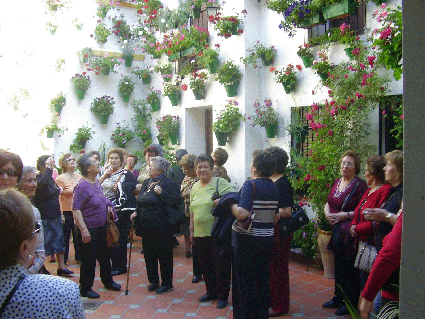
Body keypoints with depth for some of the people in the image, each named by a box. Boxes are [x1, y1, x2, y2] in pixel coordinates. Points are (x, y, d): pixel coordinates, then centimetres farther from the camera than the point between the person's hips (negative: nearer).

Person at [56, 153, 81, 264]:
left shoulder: (79, 177, 8)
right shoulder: (60, 179, -8)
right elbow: (58, 198, -11)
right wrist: (61, 214, -15)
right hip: (67, 212, -5)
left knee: (78, 236, 12)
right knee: (65, 237, 7)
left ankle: (79, 257, 25)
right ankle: (63, 260, 19)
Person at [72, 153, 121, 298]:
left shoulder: (96, 182, 6)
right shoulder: (82, 186, -21)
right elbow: (76, 209, -25)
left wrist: (107, 205, 7)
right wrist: (84, 230, -29)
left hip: (101, 227, 9)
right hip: (89, 229, -9)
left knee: (104, 256, 21)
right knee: (88, 260, 3)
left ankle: (107, 281, 39)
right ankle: (85, 288, 20)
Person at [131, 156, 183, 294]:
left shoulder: (167, 183, -10)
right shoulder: (146, 183, 14)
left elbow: (177, 200, -18)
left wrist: (161, 192, -23)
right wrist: (136, 213, 9)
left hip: (161, 225, -7)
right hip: (146, 225, 8)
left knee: (164, 255, 3)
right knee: (149, 254, 14)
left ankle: (167, 283, 15)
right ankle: (153, 281, 29)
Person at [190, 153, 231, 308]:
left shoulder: (220, 182, -6)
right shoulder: (195, 187, 13)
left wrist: (221, 202, -30)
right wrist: (191, 230, 18)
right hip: (200, 233, 6)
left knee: (221, 265, 3)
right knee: (205, 265, 16)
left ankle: (223, 296, 18)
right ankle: (211, 291, 33)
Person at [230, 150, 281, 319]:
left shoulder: (250, 184, -17)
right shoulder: (274, 187, 4)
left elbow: (242, 213, -27)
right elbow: (276, 217, 10)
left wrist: (231, 204, -10)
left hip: (247, 240, -7)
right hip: (267, 239, 7)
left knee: (244, 281, 7)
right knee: (262, 280, 18)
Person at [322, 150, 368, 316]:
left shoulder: (360, 185, -10)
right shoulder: (336, 182, 12)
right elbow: (328, 204, 19)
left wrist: (346, 215, -20)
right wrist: (327, 214, 0)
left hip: (350, 233, -7)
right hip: (336, 231, 7)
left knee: (349, 268, 0)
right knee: (338, 266, 16)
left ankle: (350, 302, 14)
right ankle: (338, 297, 30)